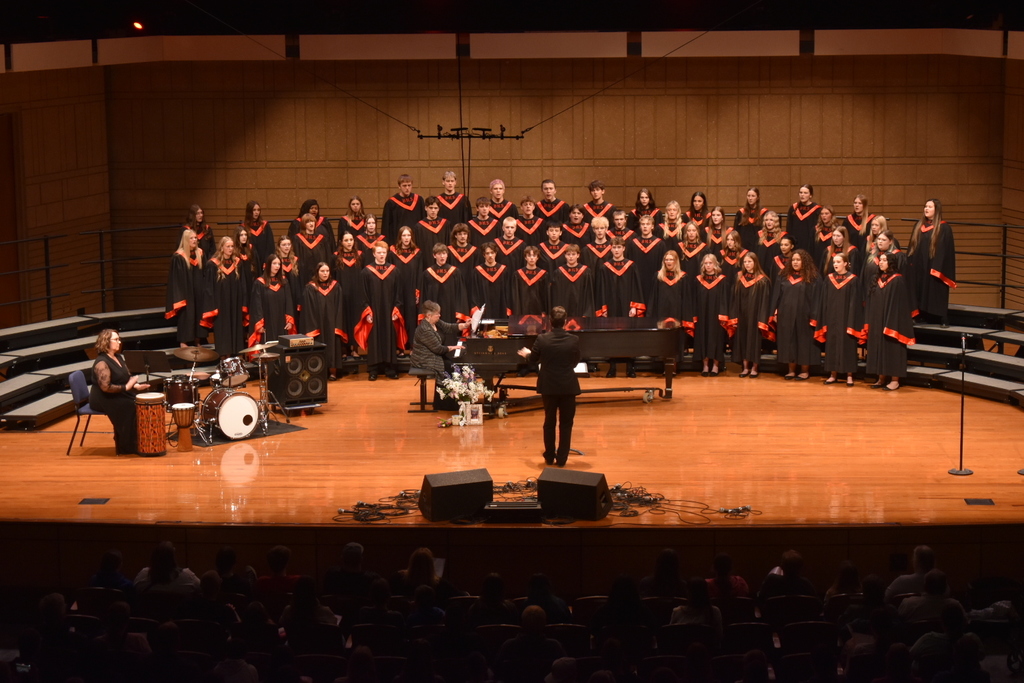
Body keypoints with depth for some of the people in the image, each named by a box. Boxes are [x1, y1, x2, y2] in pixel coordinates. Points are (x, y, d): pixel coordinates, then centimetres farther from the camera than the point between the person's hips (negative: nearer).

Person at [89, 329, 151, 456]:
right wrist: (126, 387, -25)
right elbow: (106, 387, -27)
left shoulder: (118, 357, 10)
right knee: (129, 407, -24)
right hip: (103, 399, -9)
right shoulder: (102, 362, -19)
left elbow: (127, 377, 15)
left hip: (120, 394, 9)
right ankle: (125, 447, -13)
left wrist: (136, 385, -5)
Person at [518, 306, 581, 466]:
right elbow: (575, 362, 3)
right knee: (566, 423, 10)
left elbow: (532, 361, 0)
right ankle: (561, 458, 10)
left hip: (549, 387, 1)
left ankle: (549, 457, 23)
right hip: (568, 387, -1)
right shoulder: (574, 340, -12)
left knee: (549, 422, 16)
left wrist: (526, 354, 23)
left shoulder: (542, 339, -12)